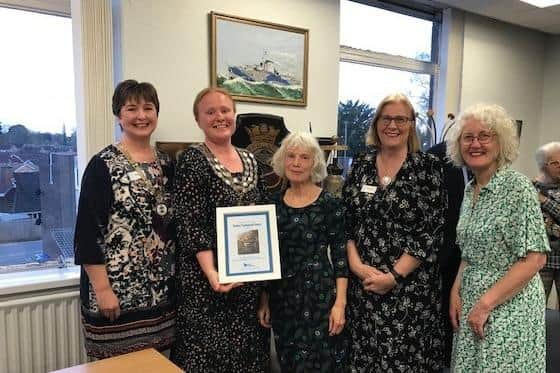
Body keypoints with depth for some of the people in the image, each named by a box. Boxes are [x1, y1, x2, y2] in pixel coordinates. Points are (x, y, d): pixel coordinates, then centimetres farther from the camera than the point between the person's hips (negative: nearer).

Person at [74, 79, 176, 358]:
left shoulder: (166, 164, 9)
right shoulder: (103, 165, -9)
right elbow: (88, 230, -12)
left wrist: (176, 273, 11)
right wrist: (102, 289, -15)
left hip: (161, 288, 5)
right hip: (116, 287, -5)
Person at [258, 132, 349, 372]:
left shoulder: (330, 204, -7)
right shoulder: (274, 203, 4)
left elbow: (340, 256, -6)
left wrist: (340, 302, -12)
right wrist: (264, 299, 7)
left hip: (320, 294, -3)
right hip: (281, 297, 4)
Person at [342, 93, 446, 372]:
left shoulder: (429, 167, -5)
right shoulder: (361, 164, 6)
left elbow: (432, 231, -10)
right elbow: (345, 221, 5)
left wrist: (394, 276, -14)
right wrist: (356, 265, -9)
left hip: (410, 287, -3)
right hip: (362, 283, 3)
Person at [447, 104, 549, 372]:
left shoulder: (517, 186, -15)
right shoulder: (470, 190, 6)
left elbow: (534, 259, -19)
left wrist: (486, 304, -18)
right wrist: (456, 292, 1)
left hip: (507, 306, -6)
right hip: (471, 304, 7)